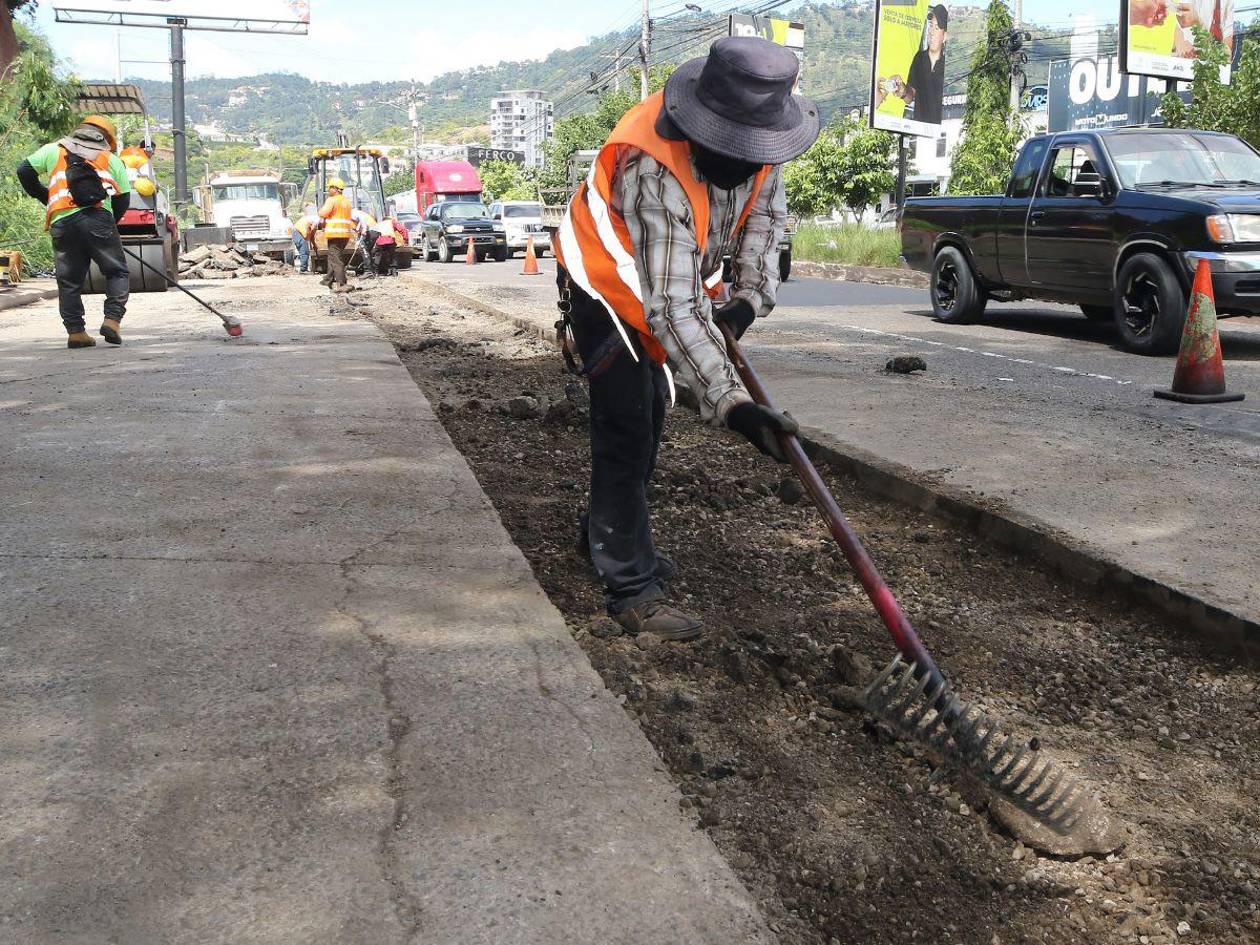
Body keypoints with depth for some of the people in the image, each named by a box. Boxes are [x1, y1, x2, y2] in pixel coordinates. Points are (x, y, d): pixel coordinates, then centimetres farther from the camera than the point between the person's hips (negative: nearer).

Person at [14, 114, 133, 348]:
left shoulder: (54, 150, 23)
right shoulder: (111, 159, 19)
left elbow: (24, 171, 17)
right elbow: (123, 199, 14)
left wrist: (42, 196, 29)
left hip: (61, 222, 2)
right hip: (97, 218, -2)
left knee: (69, 281, 10)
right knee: (117, 272, 8)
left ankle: (75, 331, 6)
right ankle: (113, 319, -8)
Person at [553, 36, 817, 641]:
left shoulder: (755, 140, -19)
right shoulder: (654, 170, -42)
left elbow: (765, 212, 2)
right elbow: (672, 307, -45)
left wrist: (750, 296, -12)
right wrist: (731, 403, -50)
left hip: (668, 286, 8)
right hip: (605, 288, -8)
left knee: (647, 420, 19)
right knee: (626, 429, -15)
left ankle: (607, 537, 39)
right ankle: (631, 589, -9)